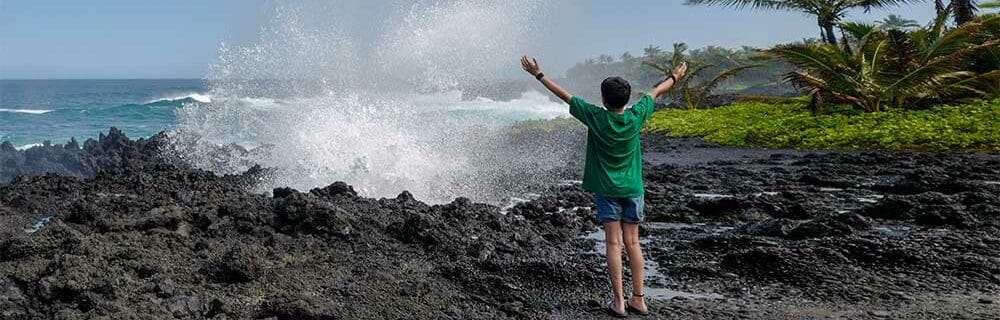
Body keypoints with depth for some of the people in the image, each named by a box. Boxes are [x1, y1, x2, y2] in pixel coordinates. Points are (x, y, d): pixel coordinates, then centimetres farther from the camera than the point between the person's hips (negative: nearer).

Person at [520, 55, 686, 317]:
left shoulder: (595, 117, -12)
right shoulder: (636, 117, -7)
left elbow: (564, 95, -5)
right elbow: (656, 92, 12)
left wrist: (538, 75, 5)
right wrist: (675, 77, 29)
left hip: (606, 189, -2)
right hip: (632, 188, 3)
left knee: (614, 243, -1)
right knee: (632, 243, 7)